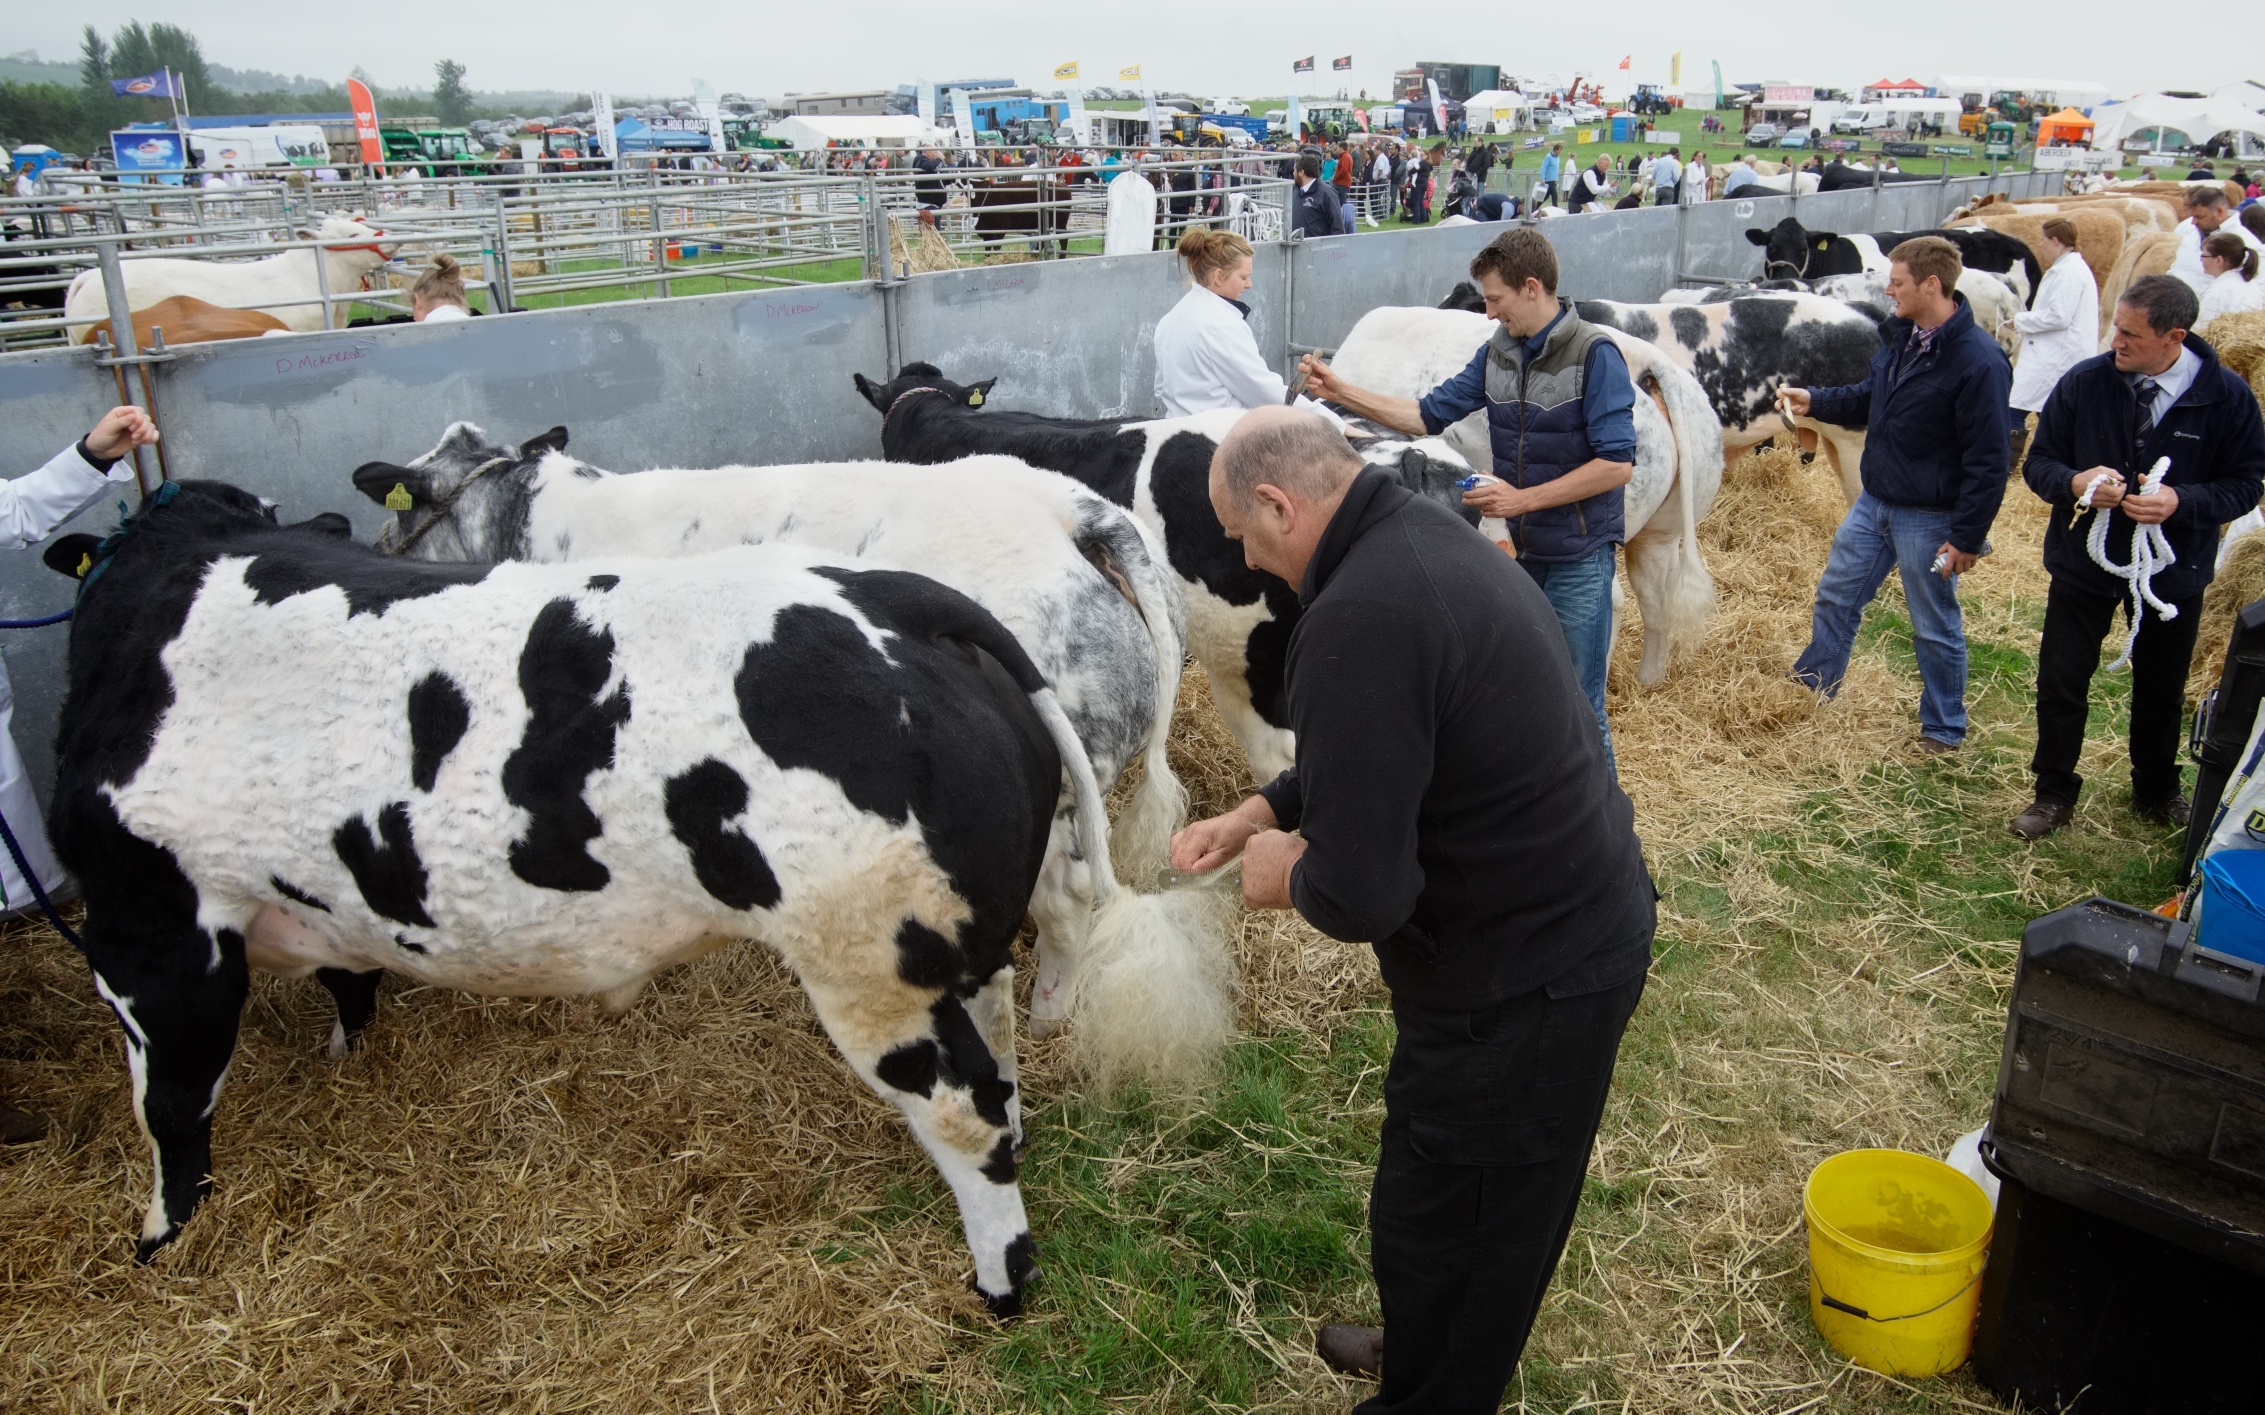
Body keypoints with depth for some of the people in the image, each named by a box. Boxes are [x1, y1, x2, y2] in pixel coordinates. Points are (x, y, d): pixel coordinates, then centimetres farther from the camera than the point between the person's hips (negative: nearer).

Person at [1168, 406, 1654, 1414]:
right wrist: (1258, 813, 17)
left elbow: (1359, 897, -29)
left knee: (1438, 1226, 14)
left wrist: (1290, 873, -8)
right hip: (1586, 923, 10)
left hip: (1520, 982, -10)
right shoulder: (1431, 537, 4)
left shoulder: (1358, 621, -29)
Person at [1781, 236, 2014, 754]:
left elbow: (1987, 462, -20)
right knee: (1836, 595, 17)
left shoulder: (1979, 361, -22)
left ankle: (1944, 730, 26)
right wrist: (1814, 402, 4)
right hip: (1875, 502, 8)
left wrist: (1967, 538, -19)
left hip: (1929, 518, -7)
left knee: (1935, 627, 8)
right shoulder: (1900, 336, 2)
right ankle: (1810, 689, 35)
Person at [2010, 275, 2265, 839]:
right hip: (2082, 561, 0)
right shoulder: (2084, 382, -12)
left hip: (2174, 571, 0)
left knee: (2161, 689, 18)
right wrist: (2074, 482, -26)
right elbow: (2039, 463, -4)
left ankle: (2157, 792, 40)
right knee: (2060, 684, 6)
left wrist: (2181, 502, -26)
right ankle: (2054, 793, 25)